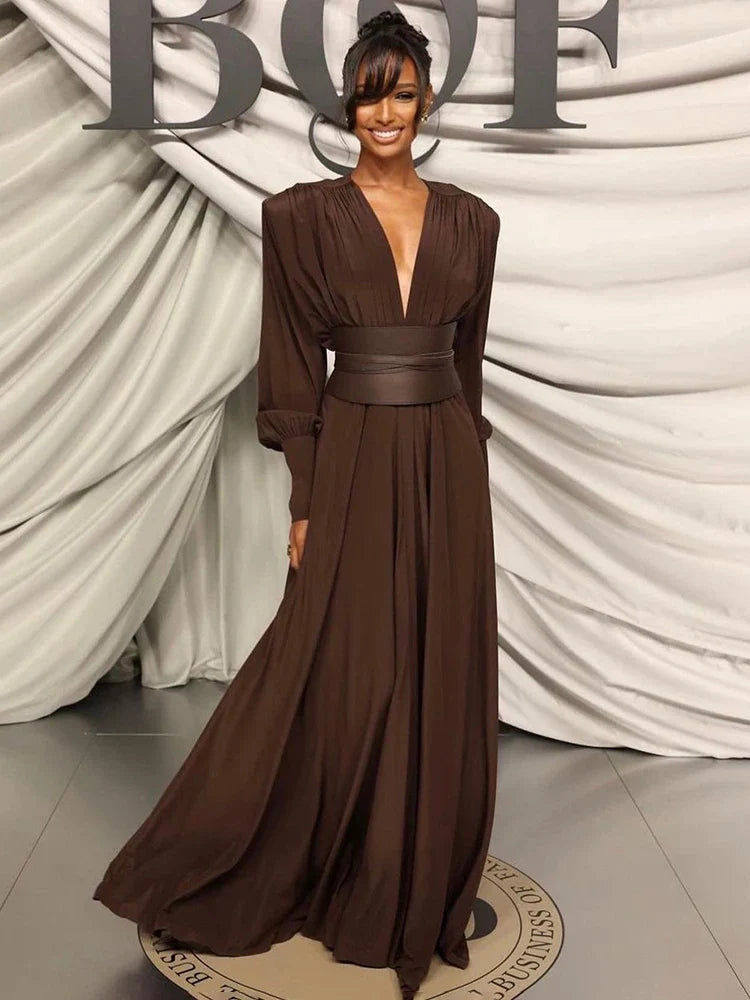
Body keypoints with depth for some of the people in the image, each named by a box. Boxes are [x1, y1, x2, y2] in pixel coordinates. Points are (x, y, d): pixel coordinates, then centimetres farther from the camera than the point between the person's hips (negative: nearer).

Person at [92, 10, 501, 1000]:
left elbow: (468, 358, 13)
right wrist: (306, 504, -7)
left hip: (446, 467, 4)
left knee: (439, 680, 10)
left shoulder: (470, 219, 8)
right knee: (336, 681, 2)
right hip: (353, 465, -3)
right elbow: (296, 370, -4)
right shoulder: (303, 214, -3)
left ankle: (422, 883, 29)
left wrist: (462, 466, 12)